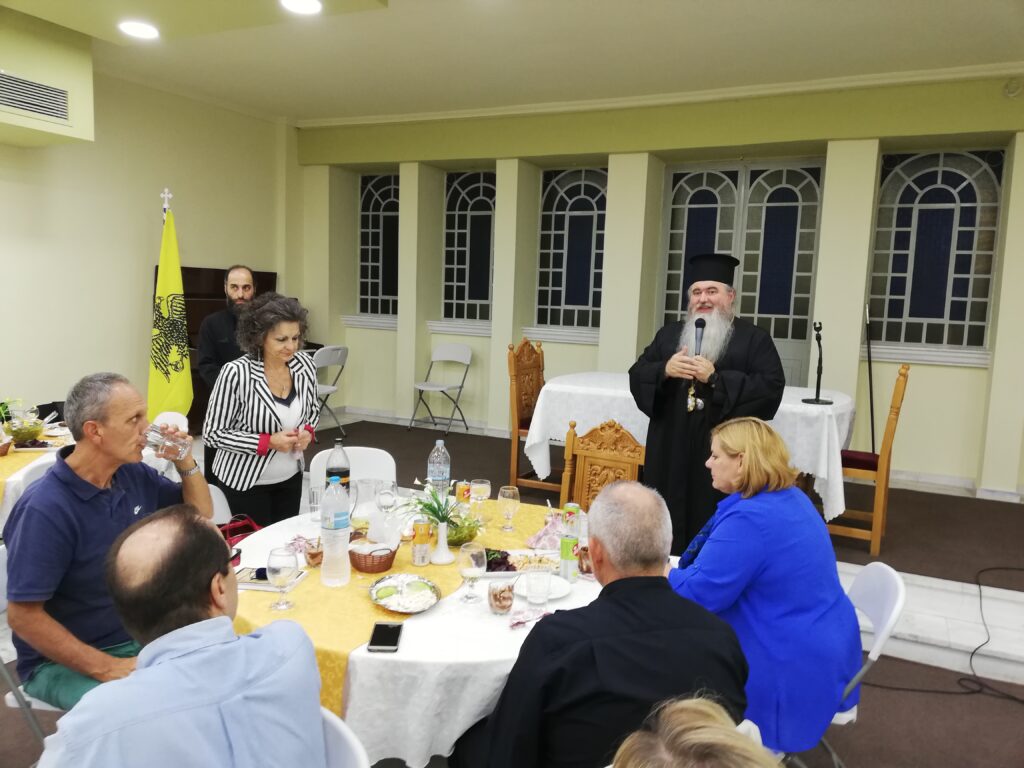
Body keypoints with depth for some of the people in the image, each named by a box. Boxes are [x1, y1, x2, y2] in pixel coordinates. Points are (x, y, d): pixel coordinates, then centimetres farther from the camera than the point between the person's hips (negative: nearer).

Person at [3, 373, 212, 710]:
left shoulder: (134, 474, -2)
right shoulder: (45, 509, -23)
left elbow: (201, 515, 11)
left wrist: (185, 461, -7)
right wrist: (107, 668, -23)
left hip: (142, 635, 7)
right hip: (63, 661, -6)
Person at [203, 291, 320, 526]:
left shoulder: (305, 364, -8)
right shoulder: (236, 373, -22)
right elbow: (213, 433, -15)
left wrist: (308, 431, -10)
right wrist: (268, 442, -23)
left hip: (290, 478, 5)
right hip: (246, 481, -4)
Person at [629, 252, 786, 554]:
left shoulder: (754, 339, 1)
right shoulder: (669, 334, 14)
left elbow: (772, 388, -11)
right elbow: (637, 376, 9)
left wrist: (715, 378, -17)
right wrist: (664, 370, -12)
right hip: (672, 453, 4)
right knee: (668, 534, 9)